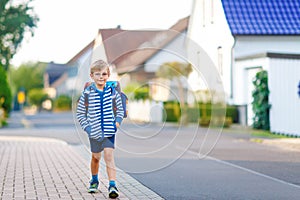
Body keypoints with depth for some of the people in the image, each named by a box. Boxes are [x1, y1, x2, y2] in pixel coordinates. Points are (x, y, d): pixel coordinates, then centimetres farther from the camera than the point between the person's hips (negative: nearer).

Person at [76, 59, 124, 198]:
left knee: (109, 156, -12)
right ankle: (94, 180, 39)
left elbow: (120, 109, 12)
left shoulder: (112, 92, -1)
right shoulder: (87, 93, -6)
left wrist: (117, 121, -3)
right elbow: (80, 113, 2)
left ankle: (112, 185, -14)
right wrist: (87, 127, -8)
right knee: (96, 157, 16)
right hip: (95, 131, 1)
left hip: (109, 130, 0)